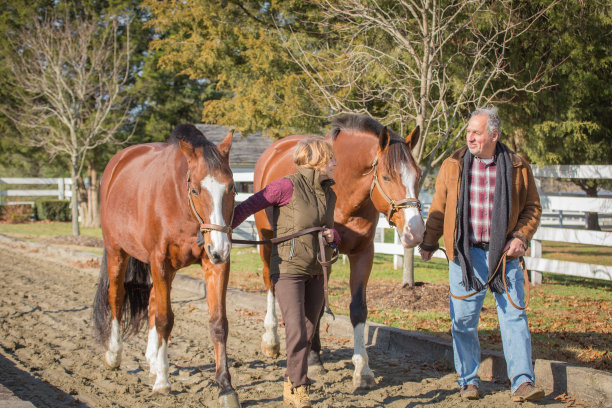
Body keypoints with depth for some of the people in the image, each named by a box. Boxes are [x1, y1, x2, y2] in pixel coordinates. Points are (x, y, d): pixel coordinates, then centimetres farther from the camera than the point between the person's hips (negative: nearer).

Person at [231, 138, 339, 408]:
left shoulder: (329, 194, 9)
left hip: (316, 271, 7)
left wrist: (333, 235, -4)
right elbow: (248, 206, -12)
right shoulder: (289, 186, -13)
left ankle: (293, 382, 28)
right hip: (288, 268, -7)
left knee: (309, 332, 12)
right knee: (297, 330, -12)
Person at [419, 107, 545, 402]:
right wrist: (428, 243, 11)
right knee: (464, 320, 4)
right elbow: (438, 209, 12)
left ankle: (522, 381, 0)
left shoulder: (517, 168, 3)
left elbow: (532, 207, 9)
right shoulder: (453, 166, 5)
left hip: (504, 254, 0)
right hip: (465, 255, 1)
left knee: (514, 316, -3)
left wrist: (521, 236, -6)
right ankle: (468, 380, 17)